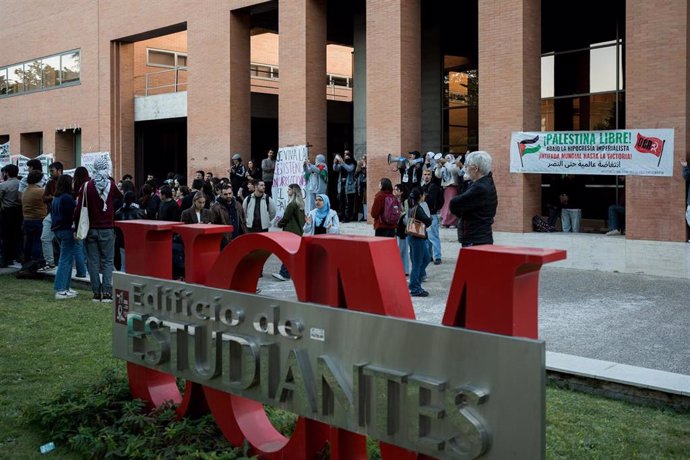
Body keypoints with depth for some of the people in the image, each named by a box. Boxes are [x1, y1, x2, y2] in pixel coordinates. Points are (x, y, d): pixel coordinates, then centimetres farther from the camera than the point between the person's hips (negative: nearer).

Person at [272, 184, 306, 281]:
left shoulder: (292, 204, -16)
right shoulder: (300, 204, 11)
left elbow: (286, 218, -12)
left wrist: (279, 224, 6)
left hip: (291, 231, -9)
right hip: (298, 231, 9)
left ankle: (284, 274, -8)